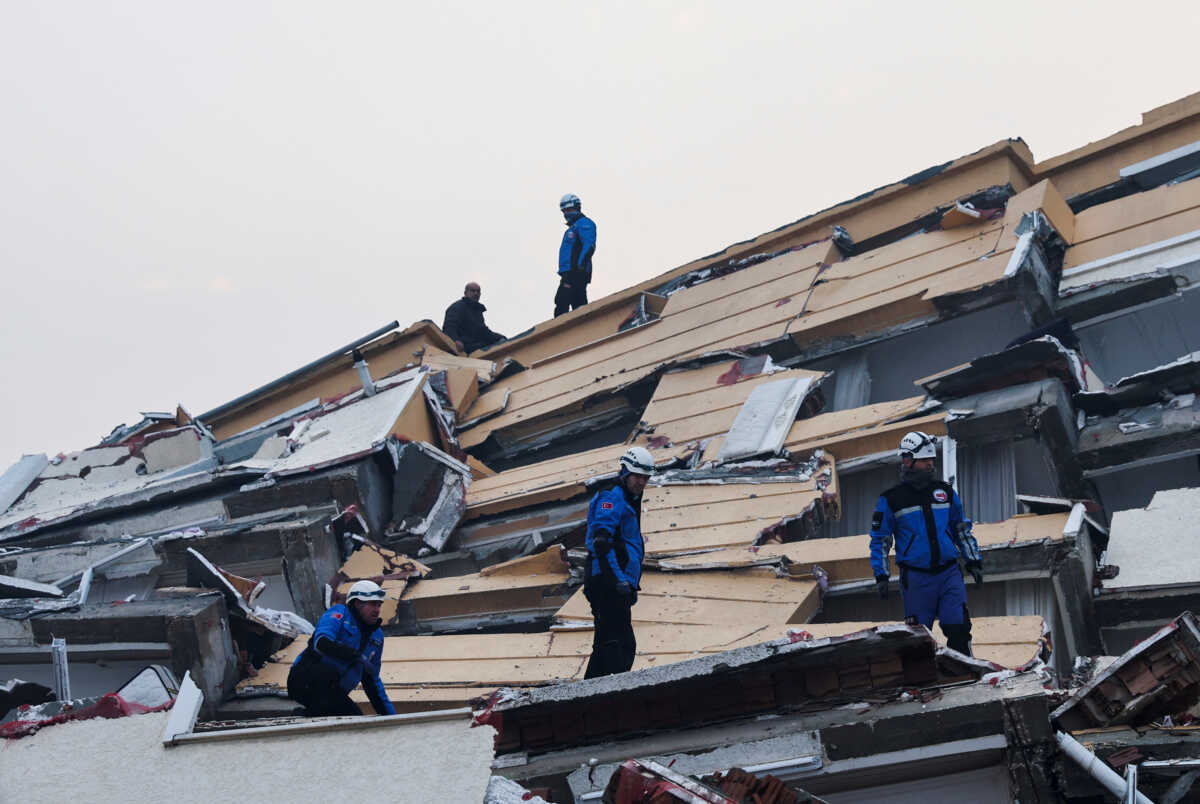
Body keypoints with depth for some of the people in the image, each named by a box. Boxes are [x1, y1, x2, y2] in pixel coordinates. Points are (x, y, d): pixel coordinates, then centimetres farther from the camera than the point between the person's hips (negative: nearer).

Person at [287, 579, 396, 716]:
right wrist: (358, 657, -27)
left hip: (332, 695, 6)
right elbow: (321, 641, -24)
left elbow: (371, 680, 23)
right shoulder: (339, 613, -4)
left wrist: (390, 714, 18)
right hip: (304, 682, -6)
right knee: (329, 671, -37)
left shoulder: (377, 636, 16)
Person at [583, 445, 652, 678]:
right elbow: (600, 541, -21)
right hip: (608, 584, -10)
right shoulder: (612, 498, -8)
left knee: (605, 646, 13)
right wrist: (618, 580, -25)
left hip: (612, 587, 10)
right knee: (623, 646, -14)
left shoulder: (629, 502, 24)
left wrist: (632, 585, 26)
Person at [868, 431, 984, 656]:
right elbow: (879, 540, 4)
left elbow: (962, 530, 19)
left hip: (949, 573, 2)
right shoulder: (891, 500, 0)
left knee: (959, 629, -6)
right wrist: (881, 576, -2)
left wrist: (974, 562, 14)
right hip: (916, 578, -2)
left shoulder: (945, 492, 10)